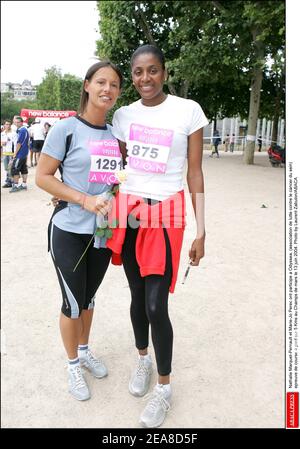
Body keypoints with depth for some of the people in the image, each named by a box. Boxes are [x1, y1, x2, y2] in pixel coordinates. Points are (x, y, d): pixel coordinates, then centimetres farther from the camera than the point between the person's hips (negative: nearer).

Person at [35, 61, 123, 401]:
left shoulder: (116, 135, 6)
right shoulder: (66, 128, -10)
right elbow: (42, 177, -11)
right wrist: (84, 199, -21)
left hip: (103, 233, 5)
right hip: (69, 232, -5)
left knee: (89, 298, 20)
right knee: (73, 303, 8)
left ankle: (84, 351, 43)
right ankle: (73, 364, 32)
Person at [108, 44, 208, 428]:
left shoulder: (188, 111, -2)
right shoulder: (124, 115, 8)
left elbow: (195, 174, -2)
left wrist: (200, 231, -5)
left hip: (165, 214, -4)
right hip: (128, 211, 4)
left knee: (156, 306, -4)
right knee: (138, 295, 14)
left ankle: (164, 387, 21)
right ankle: (143, 360, 41)